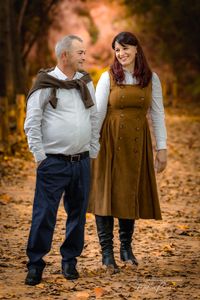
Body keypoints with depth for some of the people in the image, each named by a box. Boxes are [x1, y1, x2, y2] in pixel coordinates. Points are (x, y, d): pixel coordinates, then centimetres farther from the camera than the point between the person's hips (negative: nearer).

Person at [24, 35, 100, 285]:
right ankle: (35, 264, 3)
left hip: (81, 162, 5)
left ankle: (70, 260, 21)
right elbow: (32, 124, -5)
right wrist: (40, 156, -8)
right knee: (44, 215, -6)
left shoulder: (86, 83, 12)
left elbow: (94, 119, 18)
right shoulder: (45, 84, -5)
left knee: (77, 213, 9)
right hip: (53, 163, -5)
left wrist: (93, 151, 12)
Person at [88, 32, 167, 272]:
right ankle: (107, 252, 2)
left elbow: (157, 114, 6)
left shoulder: (151, 79, 3)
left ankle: (126, 247, 21)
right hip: (110, 141, -2)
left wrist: (161, 148, 3)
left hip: (137, 143, 2)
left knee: (131, 193, 7)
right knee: (107, 193, -3)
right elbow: (97, 113, -4)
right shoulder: (108, 78, -2)